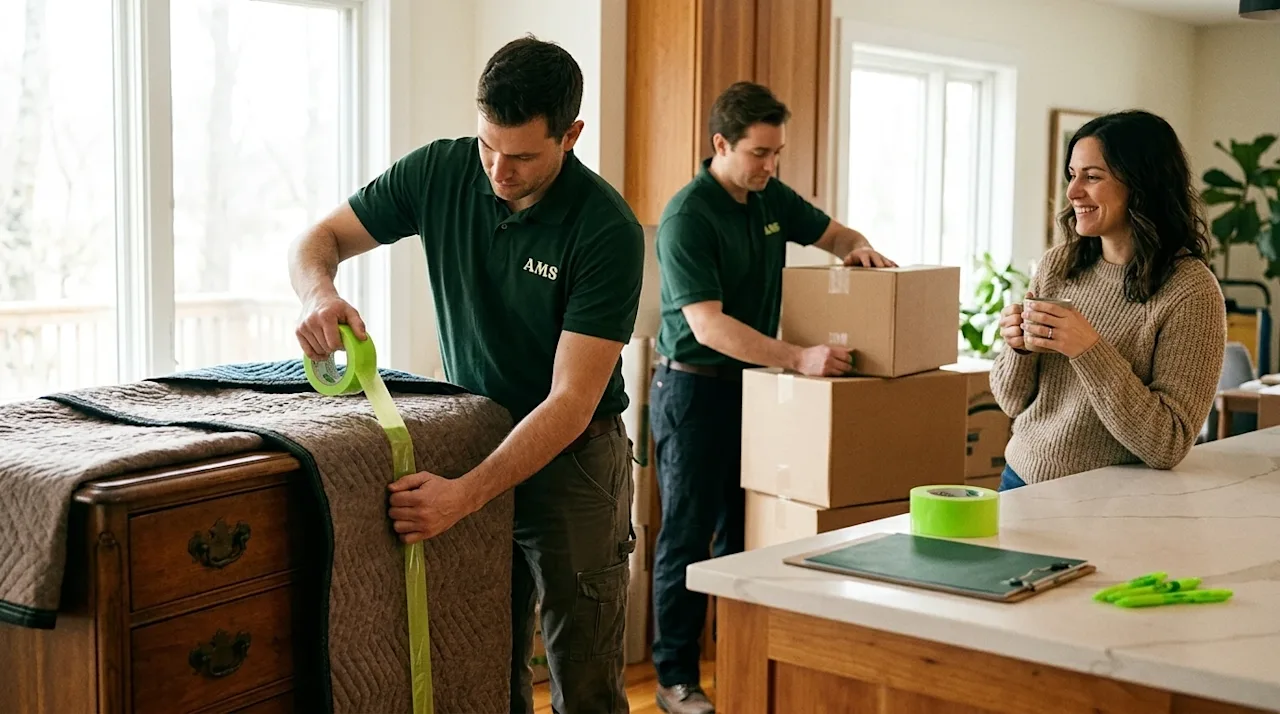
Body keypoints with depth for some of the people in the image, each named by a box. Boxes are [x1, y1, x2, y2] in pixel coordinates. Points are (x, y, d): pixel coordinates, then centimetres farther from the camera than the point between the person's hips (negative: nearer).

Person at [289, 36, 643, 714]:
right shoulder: (439, 172, -9)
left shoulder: (608, 231, -22)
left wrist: (465, 494, -37)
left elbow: (571, 403, -26)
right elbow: (320, 239, 2)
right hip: (477, 439, 4)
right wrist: (319, 292, -23)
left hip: (570, 459, -4)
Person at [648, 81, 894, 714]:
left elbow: (830, 233, 21)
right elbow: (708, 326, -26)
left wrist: (860, 248, -3)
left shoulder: (771, 197, 5)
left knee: (745, 531, 13)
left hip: (753, 383, 7)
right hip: (694, 388, -7)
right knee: (688, 537, 0)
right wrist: (799, 358, -33)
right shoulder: (687, 218, -19)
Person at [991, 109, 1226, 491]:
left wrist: (1089, 351, -21)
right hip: (1019, 480, 4)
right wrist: (1020, 348, -10)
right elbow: (1013, 402, 9)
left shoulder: (1190, 291, -12)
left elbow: (1168, 448, -15)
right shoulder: (1057, 263, 3)